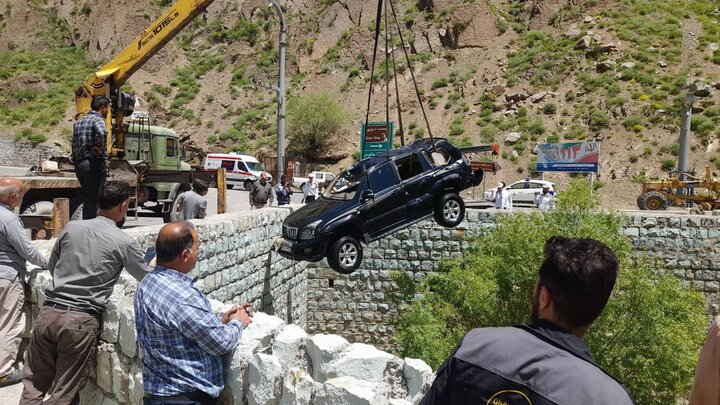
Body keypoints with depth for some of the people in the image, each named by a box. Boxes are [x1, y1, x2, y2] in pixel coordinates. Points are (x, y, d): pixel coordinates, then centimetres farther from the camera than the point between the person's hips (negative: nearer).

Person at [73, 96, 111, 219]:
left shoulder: (79, 121, 20)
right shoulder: (98, 120, -10)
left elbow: (75, 144, 20)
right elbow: (102, 133, -31)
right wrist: (99, 148, -18)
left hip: (79, 164, 9)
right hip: (94, 164, -9)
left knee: (87, 199, 17)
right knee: (94, 200, -6)